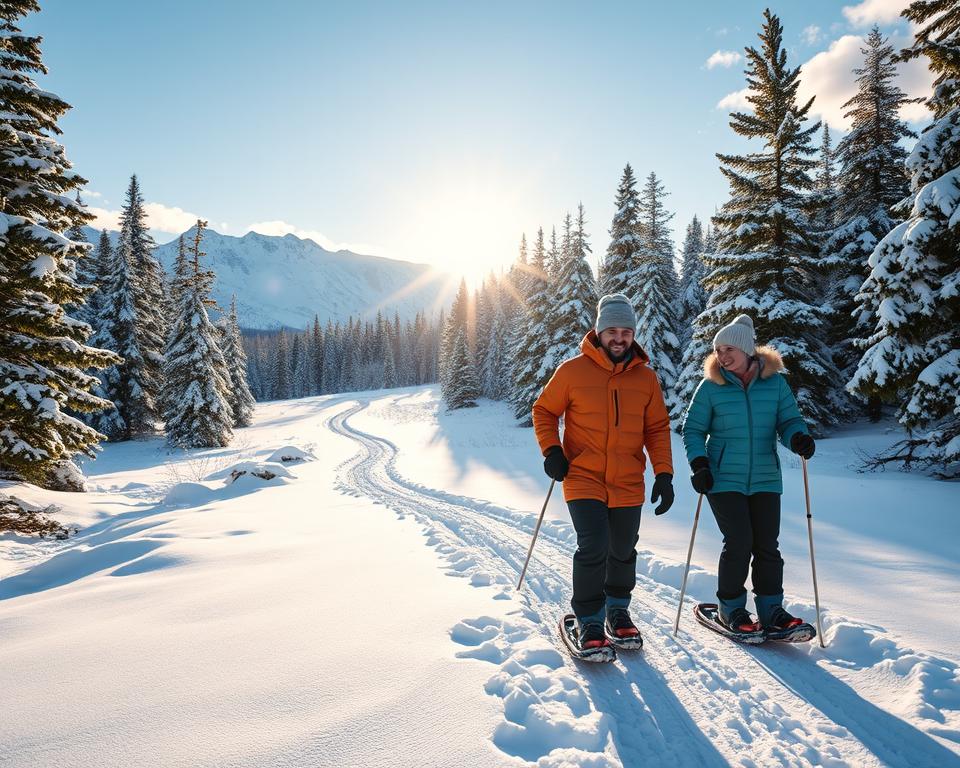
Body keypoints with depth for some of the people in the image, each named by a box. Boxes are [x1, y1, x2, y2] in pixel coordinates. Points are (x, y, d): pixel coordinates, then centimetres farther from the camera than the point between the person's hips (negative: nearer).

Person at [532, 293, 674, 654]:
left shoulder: (646, 377, 3)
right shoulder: (572, 370, -5)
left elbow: (657, 428, 8)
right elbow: (544, 411, 4)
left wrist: (663, 473, -1)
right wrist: (551, 450, -10)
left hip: (628, 485, 4)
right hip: (584, 479, -3)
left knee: (622, 552, 15)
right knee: (593, 549, -13)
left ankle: (617, 611, 40)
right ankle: (589, 621, 8)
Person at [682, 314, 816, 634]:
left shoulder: (775, 382, 2)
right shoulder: (711, 386, -2)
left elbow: (789, 420, 4)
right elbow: (693, 429, 3)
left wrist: (798, 437, -19)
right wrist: (698, 463, -10)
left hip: (765, 479, 2)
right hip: (724, 480, -2)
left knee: (767, 545, 4)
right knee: (739, 543, -6)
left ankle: (771, 609, 19)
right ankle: (730, 609, 13)